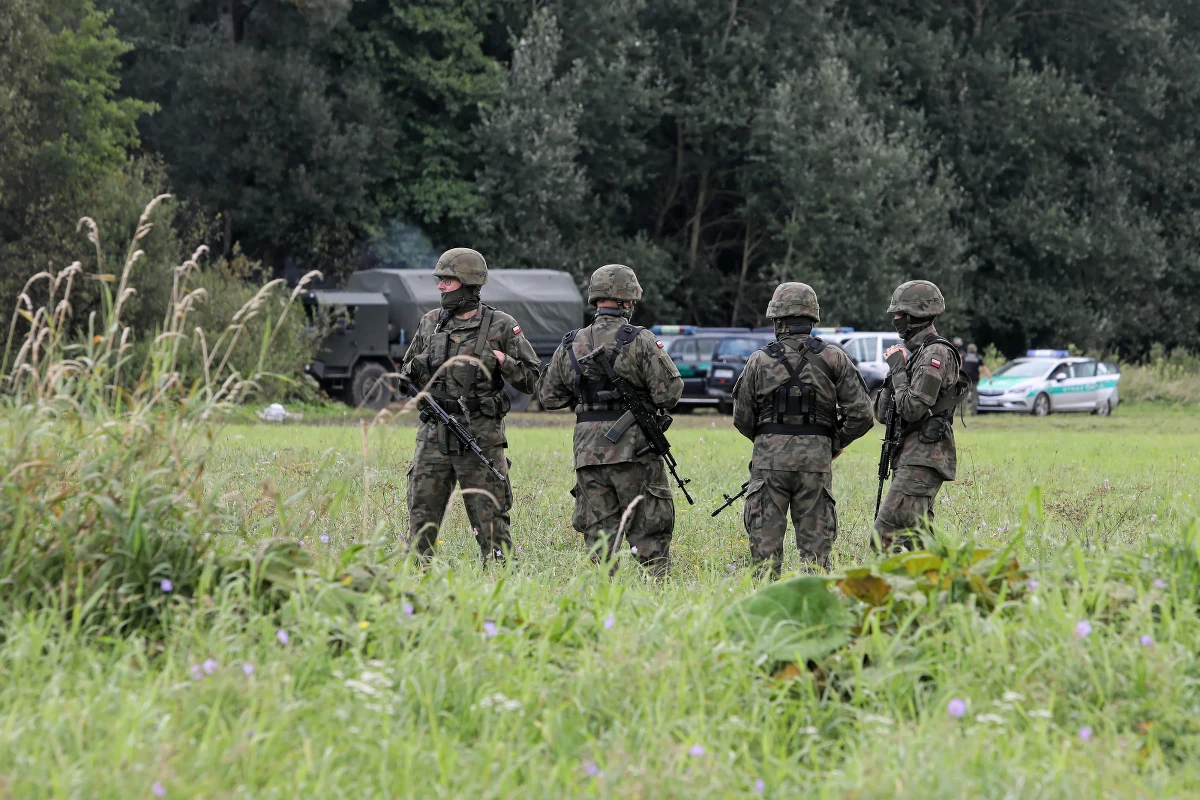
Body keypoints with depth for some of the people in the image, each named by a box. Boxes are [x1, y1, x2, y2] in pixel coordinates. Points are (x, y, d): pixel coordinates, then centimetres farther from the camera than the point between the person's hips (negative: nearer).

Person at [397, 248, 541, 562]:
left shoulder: (501, 326, 0)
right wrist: (410, 372, 0)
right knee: (421, 520, 4)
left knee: (490, 523, -1)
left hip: (481, 438, -3)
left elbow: (533, 380, 2)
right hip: (433, 437, 4)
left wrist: (503, 362, -14)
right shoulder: (430, 323, 10)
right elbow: (409, 373, 22)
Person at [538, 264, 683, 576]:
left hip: (588, 453, 4)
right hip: (633, 449, -4)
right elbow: (669, 392, -11)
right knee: (648, 531, 1)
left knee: (599, 532, 8)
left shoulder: (571, 345, 7)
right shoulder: (639, 341, -8)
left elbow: (548, 397, 14)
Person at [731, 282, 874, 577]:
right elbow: (861, 414, -1)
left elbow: (742, 419, 8)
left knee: (765, 541, 4)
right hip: (817, 460, 1)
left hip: (769, 458, 0)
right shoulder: (833, 359, 2)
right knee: (815, 542, 5)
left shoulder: (759, 360, 2)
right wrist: (837, 443, 15)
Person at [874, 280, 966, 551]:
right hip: (909, 455, 11)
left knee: (886, 534, -19)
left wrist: (898, 369, -11)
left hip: (923, 458, -11)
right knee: (916, 533, 11)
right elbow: (883, 413, 20)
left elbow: (912, 409, -20)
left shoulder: (935, 354, -12)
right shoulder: (915, 351, 18)